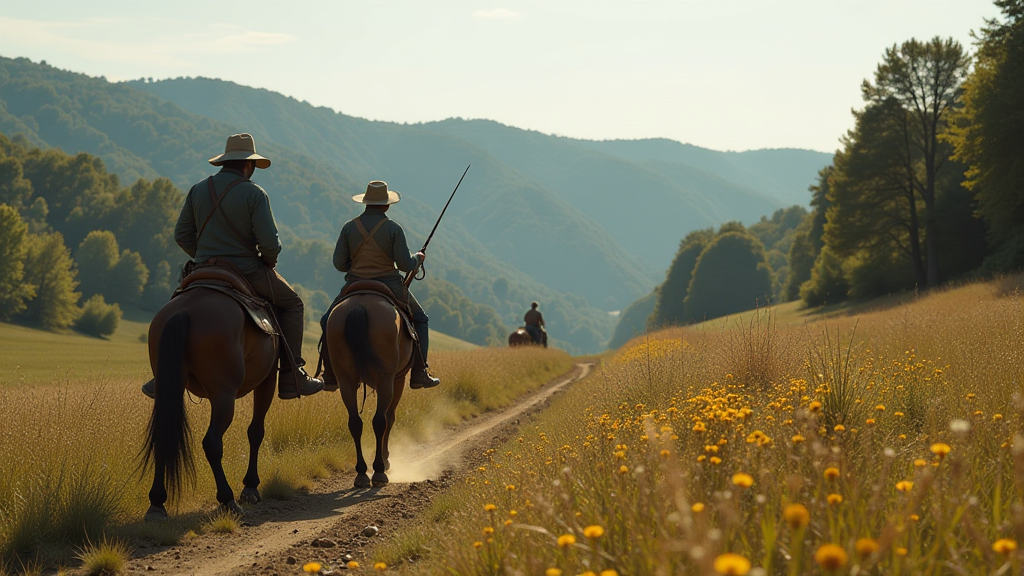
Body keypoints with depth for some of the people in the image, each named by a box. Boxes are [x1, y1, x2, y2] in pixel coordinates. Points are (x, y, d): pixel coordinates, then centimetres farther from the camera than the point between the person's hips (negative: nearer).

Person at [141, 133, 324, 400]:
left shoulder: (199, 190, 3)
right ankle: (292, 377, 7)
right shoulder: (254, 193, -11)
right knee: (291, 303, 15)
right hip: (247, 272, -4)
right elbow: (270, 242, -17)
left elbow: (182, 235, 6)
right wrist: (269, 263, 4)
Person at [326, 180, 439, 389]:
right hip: (389, 288, -1)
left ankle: (331, 374, 11)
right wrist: (418, 258, 12)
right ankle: (419, 374, 11)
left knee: (329, 323, 23)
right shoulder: (393, 228, -9)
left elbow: (339, 263, -1)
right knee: (419, 319, 21)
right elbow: (406, 265, -10)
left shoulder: (349, 227, -2)